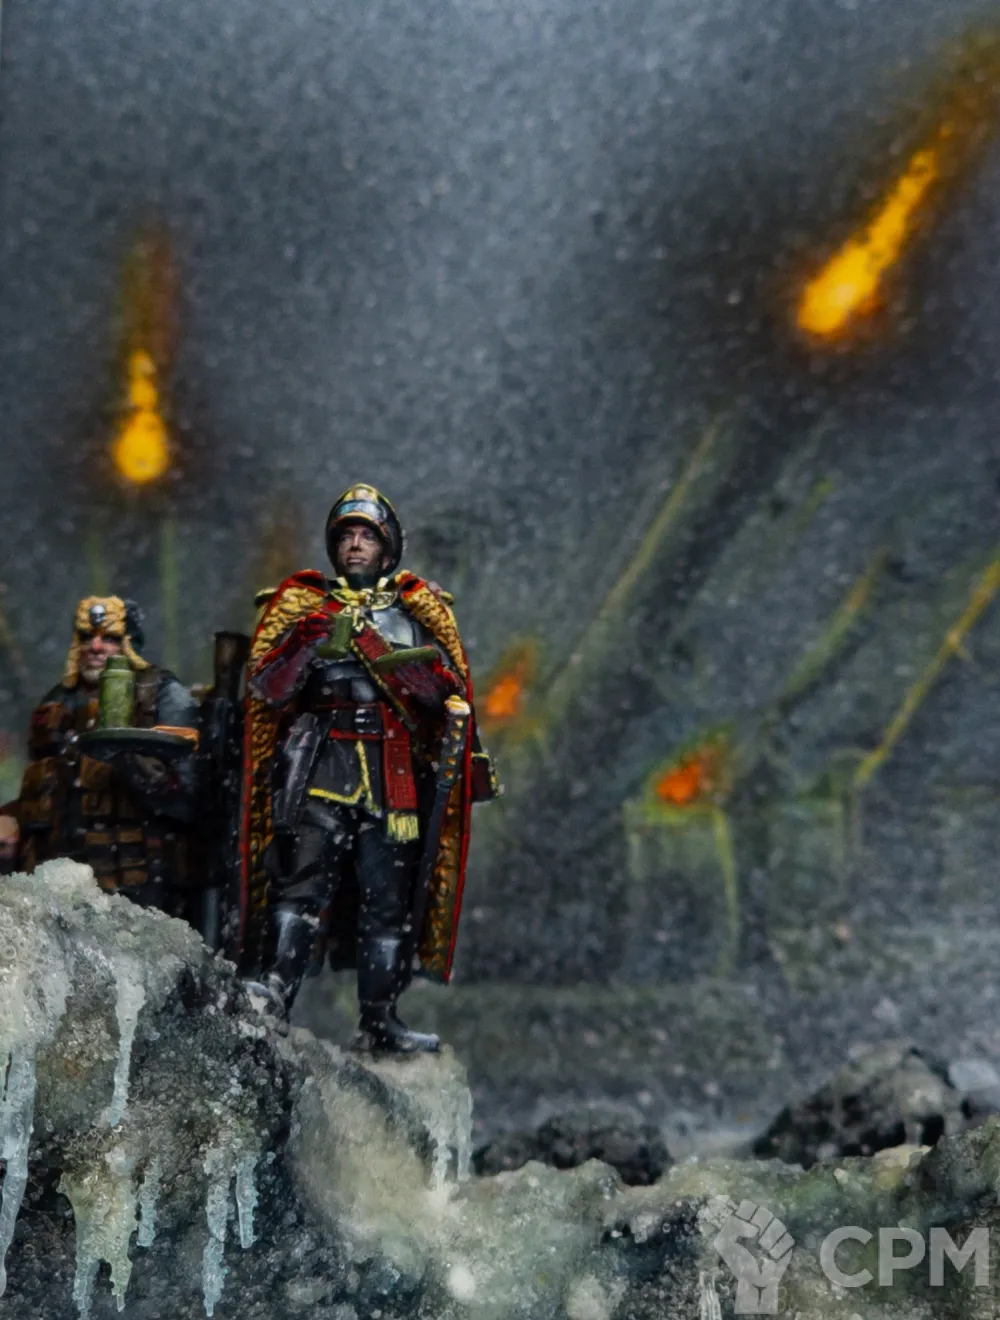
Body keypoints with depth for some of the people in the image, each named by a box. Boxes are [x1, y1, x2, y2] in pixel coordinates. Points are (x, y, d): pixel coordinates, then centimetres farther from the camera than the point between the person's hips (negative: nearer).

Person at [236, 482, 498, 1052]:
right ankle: (276, 988, -22)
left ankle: (380, 1019, 8)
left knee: (389, 894, 2)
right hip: (319, 764, -1)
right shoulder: (302, 604, 14)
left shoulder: (419, 610, 15)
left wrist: (373, 646, -12)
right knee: (304, 875, -18)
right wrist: (314, 640, -11)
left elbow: (446, 689, 1)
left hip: (394, 774, 1)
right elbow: (267, 688, 3)